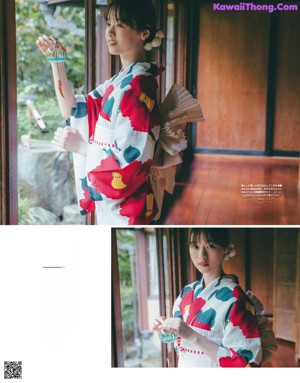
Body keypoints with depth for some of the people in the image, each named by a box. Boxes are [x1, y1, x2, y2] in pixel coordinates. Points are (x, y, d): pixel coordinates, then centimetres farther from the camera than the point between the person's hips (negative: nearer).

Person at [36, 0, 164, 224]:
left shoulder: (137, 84, -18)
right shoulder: (121, 80, 10)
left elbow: (132, 159, -23)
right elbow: (72, 110, 12)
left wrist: (79, 145, -16)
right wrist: (57, 61, 6)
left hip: (125, 207, -9)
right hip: (110, 199, 9)